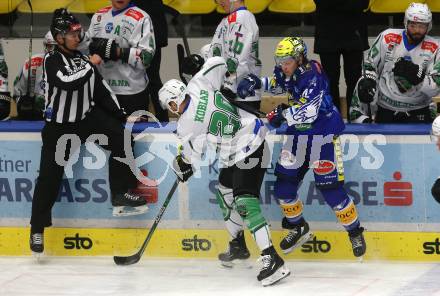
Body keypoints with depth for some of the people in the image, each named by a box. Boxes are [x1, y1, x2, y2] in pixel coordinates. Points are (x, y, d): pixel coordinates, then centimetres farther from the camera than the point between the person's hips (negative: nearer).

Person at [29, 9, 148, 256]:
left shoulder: (82, 59, 7)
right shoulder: (52, 60, -11)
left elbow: (102, 90, 11)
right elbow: (67, 82, -32)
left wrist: (121, 115, 7)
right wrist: (90, 66, -21)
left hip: (87, 117, 5)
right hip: (60, 126, -5)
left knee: (119, 136, -19)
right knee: (50, 177, -3)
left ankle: (121, 196, -12)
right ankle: (38, 228, 12)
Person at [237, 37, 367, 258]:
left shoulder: (313, 76, -25)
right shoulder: (286, 72, -2)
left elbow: (308, 113, -32)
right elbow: (275, 83, 22)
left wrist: (283, 114, -21)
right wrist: (255, 83, 4)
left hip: (323, 134, -8)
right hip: (298, 133, 8)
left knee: (331, 190, -9)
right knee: (284, 184, 6)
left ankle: (355, 232, 8)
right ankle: (298, 228, 29)